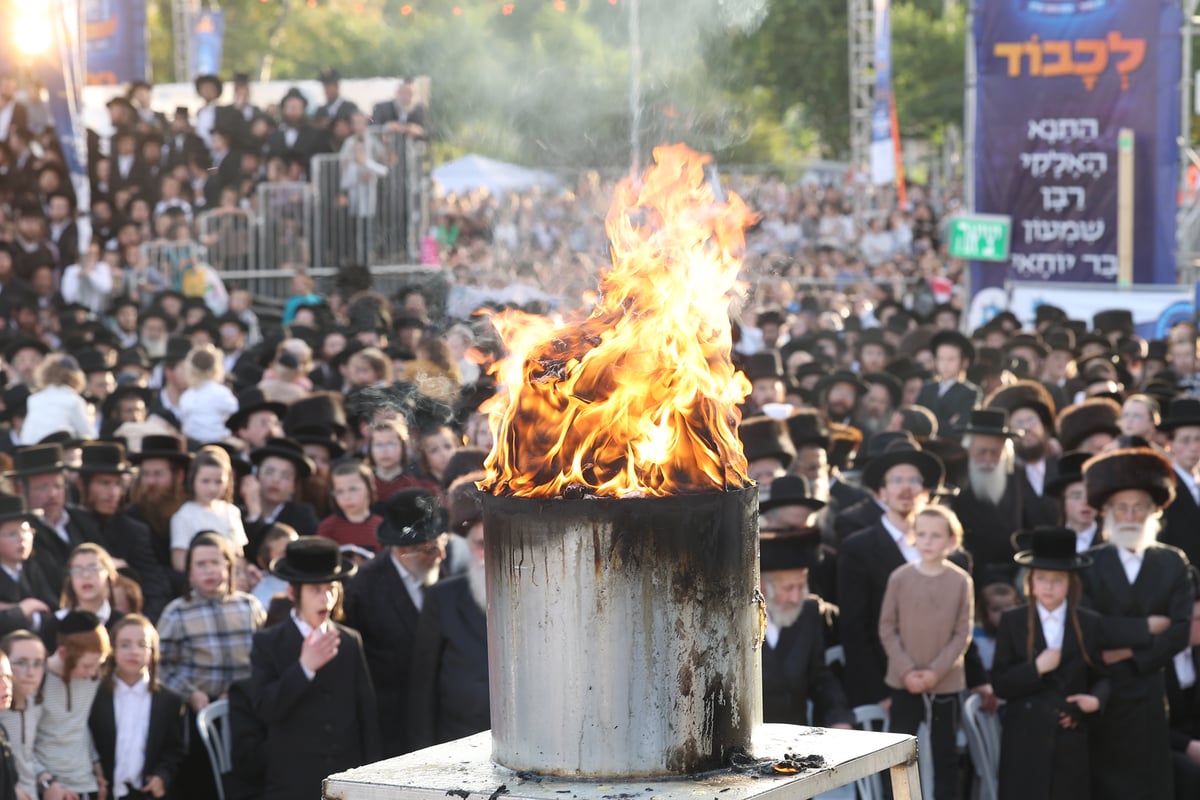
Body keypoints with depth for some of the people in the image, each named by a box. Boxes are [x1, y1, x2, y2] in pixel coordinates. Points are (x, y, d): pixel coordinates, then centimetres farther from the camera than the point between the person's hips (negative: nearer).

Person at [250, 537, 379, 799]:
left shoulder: (351, 642, 9)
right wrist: (304, 667, -21)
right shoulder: (268, 643, 0)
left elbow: (367, 711, 9)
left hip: (348, 778, 3)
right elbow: (265, 707, -12)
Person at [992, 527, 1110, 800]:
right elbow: (1000, 684, -2)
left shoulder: (1090, 624, 6)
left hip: (1072, 742, 2)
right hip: (1025, 742, -1)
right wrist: (1036, 668, -17)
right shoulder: (1012, 623, 1)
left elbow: (1101, 677, 10)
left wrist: (1096, 700, -11)